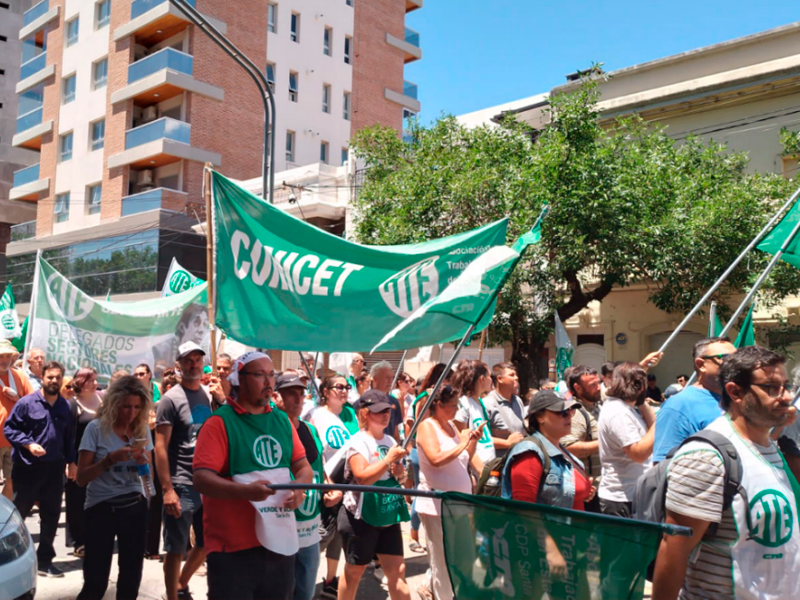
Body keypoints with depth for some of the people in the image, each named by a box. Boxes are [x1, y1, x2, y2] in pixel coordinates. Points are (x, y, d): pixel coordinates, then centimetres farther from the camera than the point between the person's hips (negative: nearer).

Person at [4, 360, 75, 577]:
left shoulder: (66, 406, 5)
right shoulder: (26, 402, -7)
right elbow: (9, 428, -6)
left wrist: (71, 461, 10)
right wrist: (28, 444, -18)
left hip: (54, 467, 4)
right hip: (27, 467, -4)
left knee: (51, 515, 9)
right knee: (18, 512, 6)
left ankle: (45, 559, 20)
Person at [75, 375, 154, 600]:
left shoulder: (142, 430, 4)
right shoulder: (96, 428, -8)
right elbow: (81, 478, -9)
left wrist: (144, 462, -12)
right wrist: (110, 459, -23)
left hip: (135, 506, 4)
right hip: (101, 507, -4)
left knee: (132, 574, 10)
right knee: (96, 579, -2)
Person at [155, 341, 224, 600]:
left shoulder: (210, 396, 9)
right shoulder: (171, 399, -7)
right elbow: (160, 446, -12)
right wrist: (167, 489, -17)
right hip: (182, 487, -6)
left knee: (206, 544, 17)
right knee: (176, 549, 3)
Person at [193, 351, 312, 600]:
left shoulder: (282, 420, 10)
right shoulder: (220, 422, -10)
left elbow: (303, 466, 13)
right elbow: (201, 479, -18)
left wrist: (299, 486, -9)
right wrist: (245, 490, -33)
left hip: (280, 544, 6)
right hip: (233, 548, -6)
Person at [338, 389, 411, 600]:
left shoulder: (390, 440, 8)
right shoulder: (358, 441, -13)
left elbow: (401, 479, 18)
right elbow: (362, 478, -26)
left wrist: (400, 473, -4)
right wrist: (389, 459, -26)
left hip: (389, 516, 6)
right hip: (362, 516, -6)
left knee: (397, 570, 4)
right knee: (354, 571, 9)